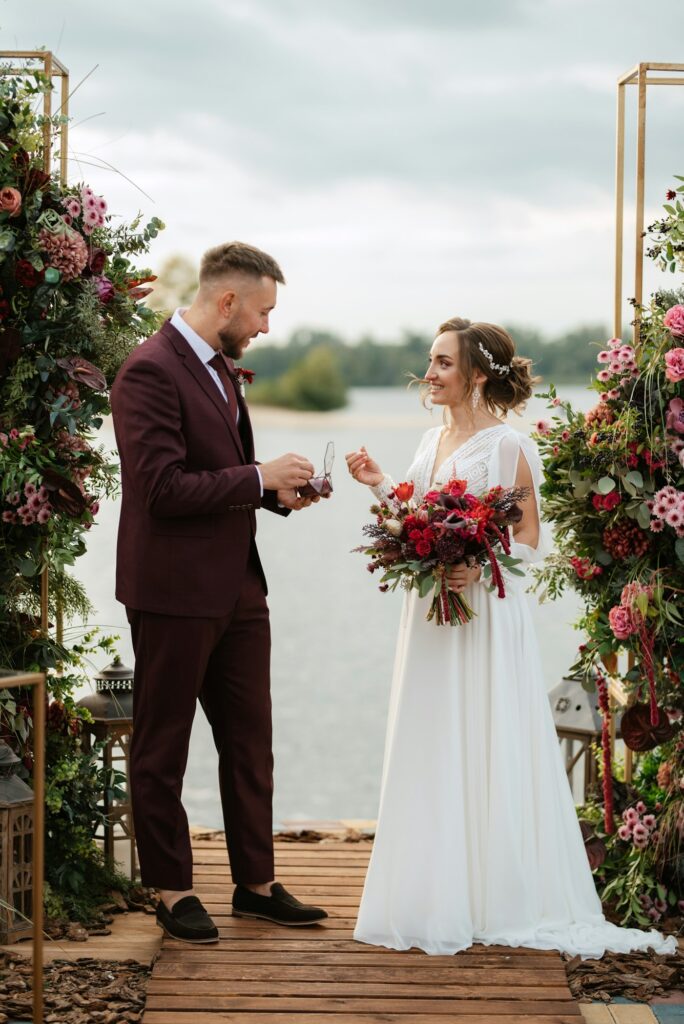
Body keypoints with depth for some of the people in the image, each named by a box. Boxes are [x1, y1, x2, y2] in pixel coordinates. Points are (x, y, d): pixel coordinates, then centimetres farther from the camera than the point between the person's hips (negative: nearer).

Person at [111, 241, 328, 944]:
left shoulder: (219, 367, 13)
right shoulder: (150, 372, -17)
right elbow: (163, 487, -23)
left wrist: (277, 492, 5)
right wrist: (259, 477, -17)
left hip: (237, 588, 9)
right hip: (175, 591, -9)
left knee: (250, 743, 14)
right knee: (163, 747, 6)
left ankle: (256, 884, 24)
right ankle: (172, 891, 17)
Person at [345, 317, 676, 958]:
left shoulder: (507, 447, -10)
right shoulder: (433, 441, 12)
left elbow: (530, 539, -10)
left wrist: (480, 569, -25)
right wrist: (381, 487, 7)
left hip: (484, 616, -7)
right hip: (431, 615, 7)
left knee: (481, 754, -2)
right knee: (430, 754, 10)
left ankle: (490, 902, 9)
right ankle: (435, 895, 21)